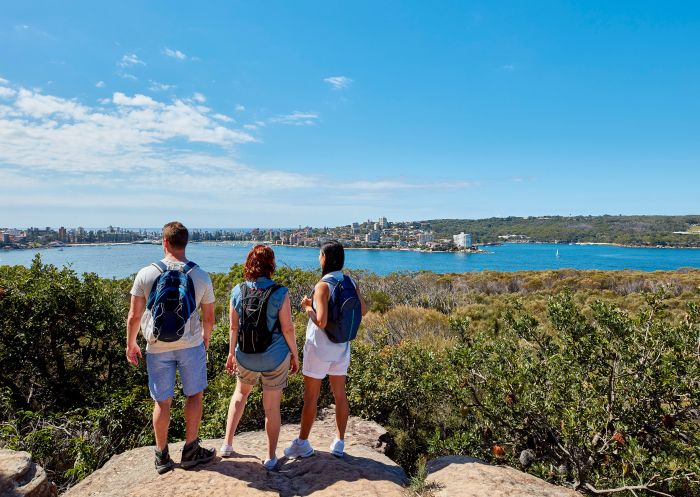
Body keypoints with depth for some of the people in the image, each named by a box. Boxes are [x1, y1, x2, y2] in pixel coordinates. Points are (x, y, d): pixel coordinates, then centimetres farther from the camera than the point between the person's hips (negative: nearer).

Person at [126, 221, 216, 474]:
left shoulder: (146, 274, -9)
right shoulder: (201, 276, -7)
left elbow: (134, 316, -5)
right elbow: (209, 317, 0)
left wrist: (130, 344, 11)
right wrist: (205, 339, 18)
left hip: (158, 348, 1)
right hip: (191, 344, 0)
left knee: (162, 402, 13)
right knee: (194, 396, 15)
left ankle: (162, 457, 28)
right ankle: (190, 451, 25)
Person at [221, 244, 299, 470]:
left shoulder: (237, 291, -6)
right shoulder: (280, 293, -16)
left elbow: (233, 327, 0)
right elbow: (287, 328, -12)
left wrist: (231, 353, 13)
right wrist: (295, 354, 1)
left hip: (245, 358, 3)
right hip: (275, 358, -3)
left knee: (240, 393, 29)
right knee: (272, 407, 11)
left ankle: (227, 444, 33)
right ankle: (271, 457, 24)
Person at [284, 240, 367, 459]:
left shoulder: (323, 286, -22)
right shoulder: (351, 283, -2)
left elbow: (321, 322, -27)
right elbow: (363, 310, 10)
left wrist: (307, 307, -11)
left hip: (319, 348, -6)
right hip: (342, 347, 6)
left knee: (310, 397, 9)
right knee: (339, 395, 15)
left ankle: (302, 443, 24)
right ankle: (339, 443, 26)